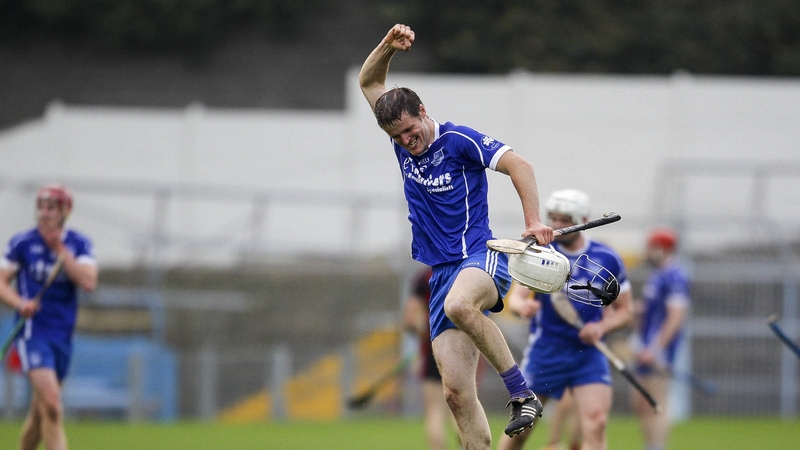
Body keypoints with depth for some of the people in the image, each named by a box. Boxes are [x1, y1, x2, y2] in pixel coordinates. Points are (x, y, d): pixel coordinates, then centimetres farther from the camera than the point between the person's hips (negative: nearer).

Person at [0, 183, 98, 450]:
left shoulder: (78, 244, 4)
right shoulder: (22, 243, -1)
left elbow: (88, 282, -11)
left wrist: (60, 249, -14)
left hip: (63, 336, 4)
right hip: (32, 332, -4)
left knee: (40, 413, 12)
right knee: (52, 405, -20)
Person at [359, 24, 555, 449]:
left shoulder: (459, 140, -8)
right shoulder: (402, 139, 10)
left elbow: (519, 166, -14)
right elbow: (369, 82, 17)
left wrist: (534, 222, -26)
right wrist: (389, 45, -1)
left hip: (479, 256, -7)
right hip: (442, 271, 7)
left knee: (459, 304, -42)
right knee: (456, 391, -5)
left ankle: (521, 391, -33)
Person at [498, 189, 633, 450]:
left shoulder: (606, 259, 0)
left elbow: (625, 310, 8)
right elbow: (516, 296, -11)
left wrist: (602, 327, -13)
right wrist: (522, 306, -36)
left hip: (588, 353, 0)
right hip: (545, 348, 0)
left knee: (595, 425, -17)